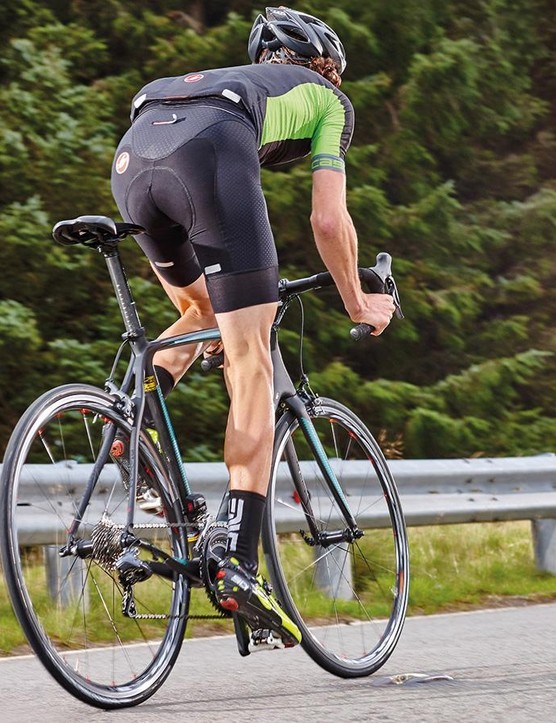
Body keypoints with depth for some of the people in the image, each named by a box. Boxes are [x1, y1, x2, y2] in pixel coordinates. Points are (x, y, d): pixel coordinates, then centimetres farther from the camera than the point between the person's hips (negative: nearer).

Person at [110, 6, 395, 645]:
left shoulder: (231, 79, 44)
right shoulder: (328, 99, 30)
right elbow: (329, 221, 21)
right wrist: (357, 303, 37)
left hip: (132, 155, 6)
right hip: (207, 154, -6)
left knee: (202, 314, 32)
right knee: (250, 367, -4)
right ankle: (239, 565, -14)